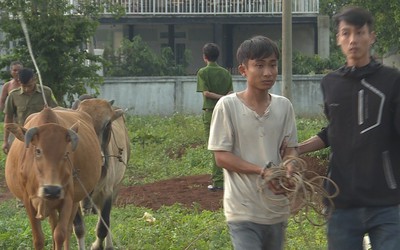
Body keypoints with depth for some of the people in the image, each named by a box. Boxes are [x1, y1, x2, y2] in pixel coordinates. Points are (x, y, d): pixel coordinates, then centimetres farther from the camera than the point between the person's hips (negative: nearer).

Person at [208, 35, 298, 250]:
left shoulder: (284, 106, 4)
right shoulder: (228, 106, -8)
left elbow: (291, 148, 7)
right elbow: (221, 157, -9)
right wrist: (262, 170, -21)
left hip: (277, 208, 5)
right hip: (244, 210, -5)